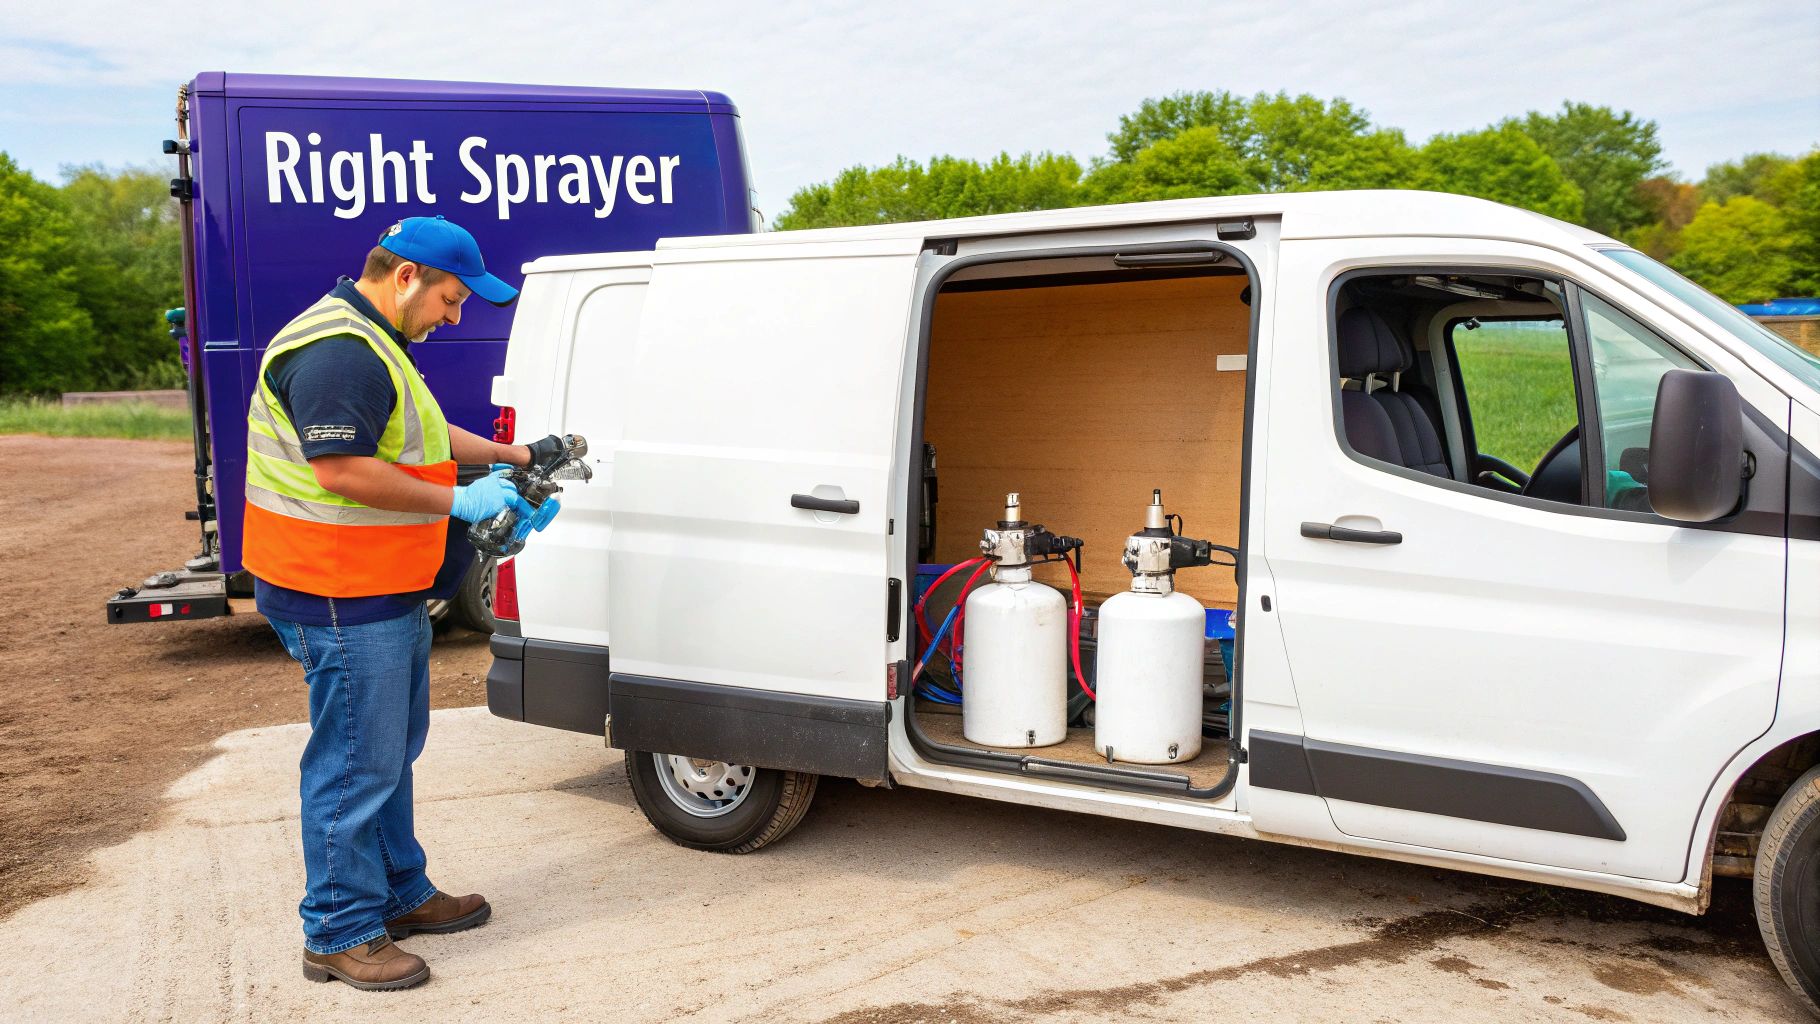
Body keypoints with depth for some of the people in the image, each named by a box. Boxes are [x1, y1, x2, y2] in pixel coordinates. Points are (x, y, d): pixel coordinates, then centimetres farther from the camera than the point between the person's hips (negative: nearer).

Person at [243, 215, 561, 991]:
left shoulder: (374, 344, 16)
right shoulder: (337, 354, -20)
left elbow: (418, 433, 28)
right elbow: (343, 470, -28)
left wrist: (512, 456, 19)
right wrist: (459, 502, -21)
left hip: (386, 593, 11)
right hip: (342, 601, -11)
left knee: (391, 751, 20)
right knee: (357, 766, -2)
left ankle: (399, 895, 34)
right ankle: (340, 933, 11)